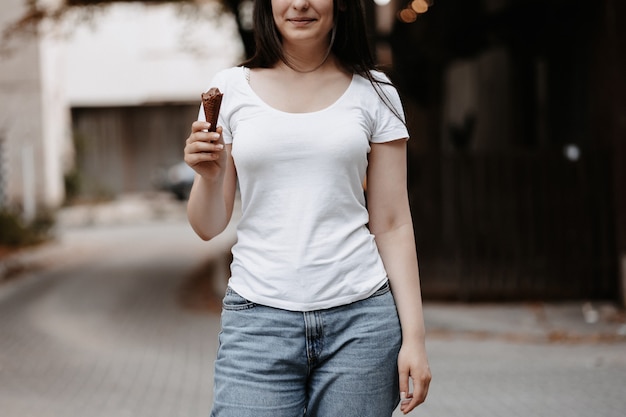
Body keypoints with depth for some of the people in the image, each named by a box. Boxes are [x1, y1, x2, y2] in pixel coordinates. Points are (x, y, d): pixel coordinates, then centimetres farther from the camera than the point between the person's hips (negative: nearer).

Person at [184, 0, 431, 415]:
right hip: (258, 316, 0)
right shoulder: (231, 89, 6)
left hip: (360, 318, 0)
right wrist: (210, 176, -13)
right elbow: (209, 227, 8)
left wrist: (414, 335, -1)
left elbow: (392, 225, 5)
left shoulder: (373, 92, 6)